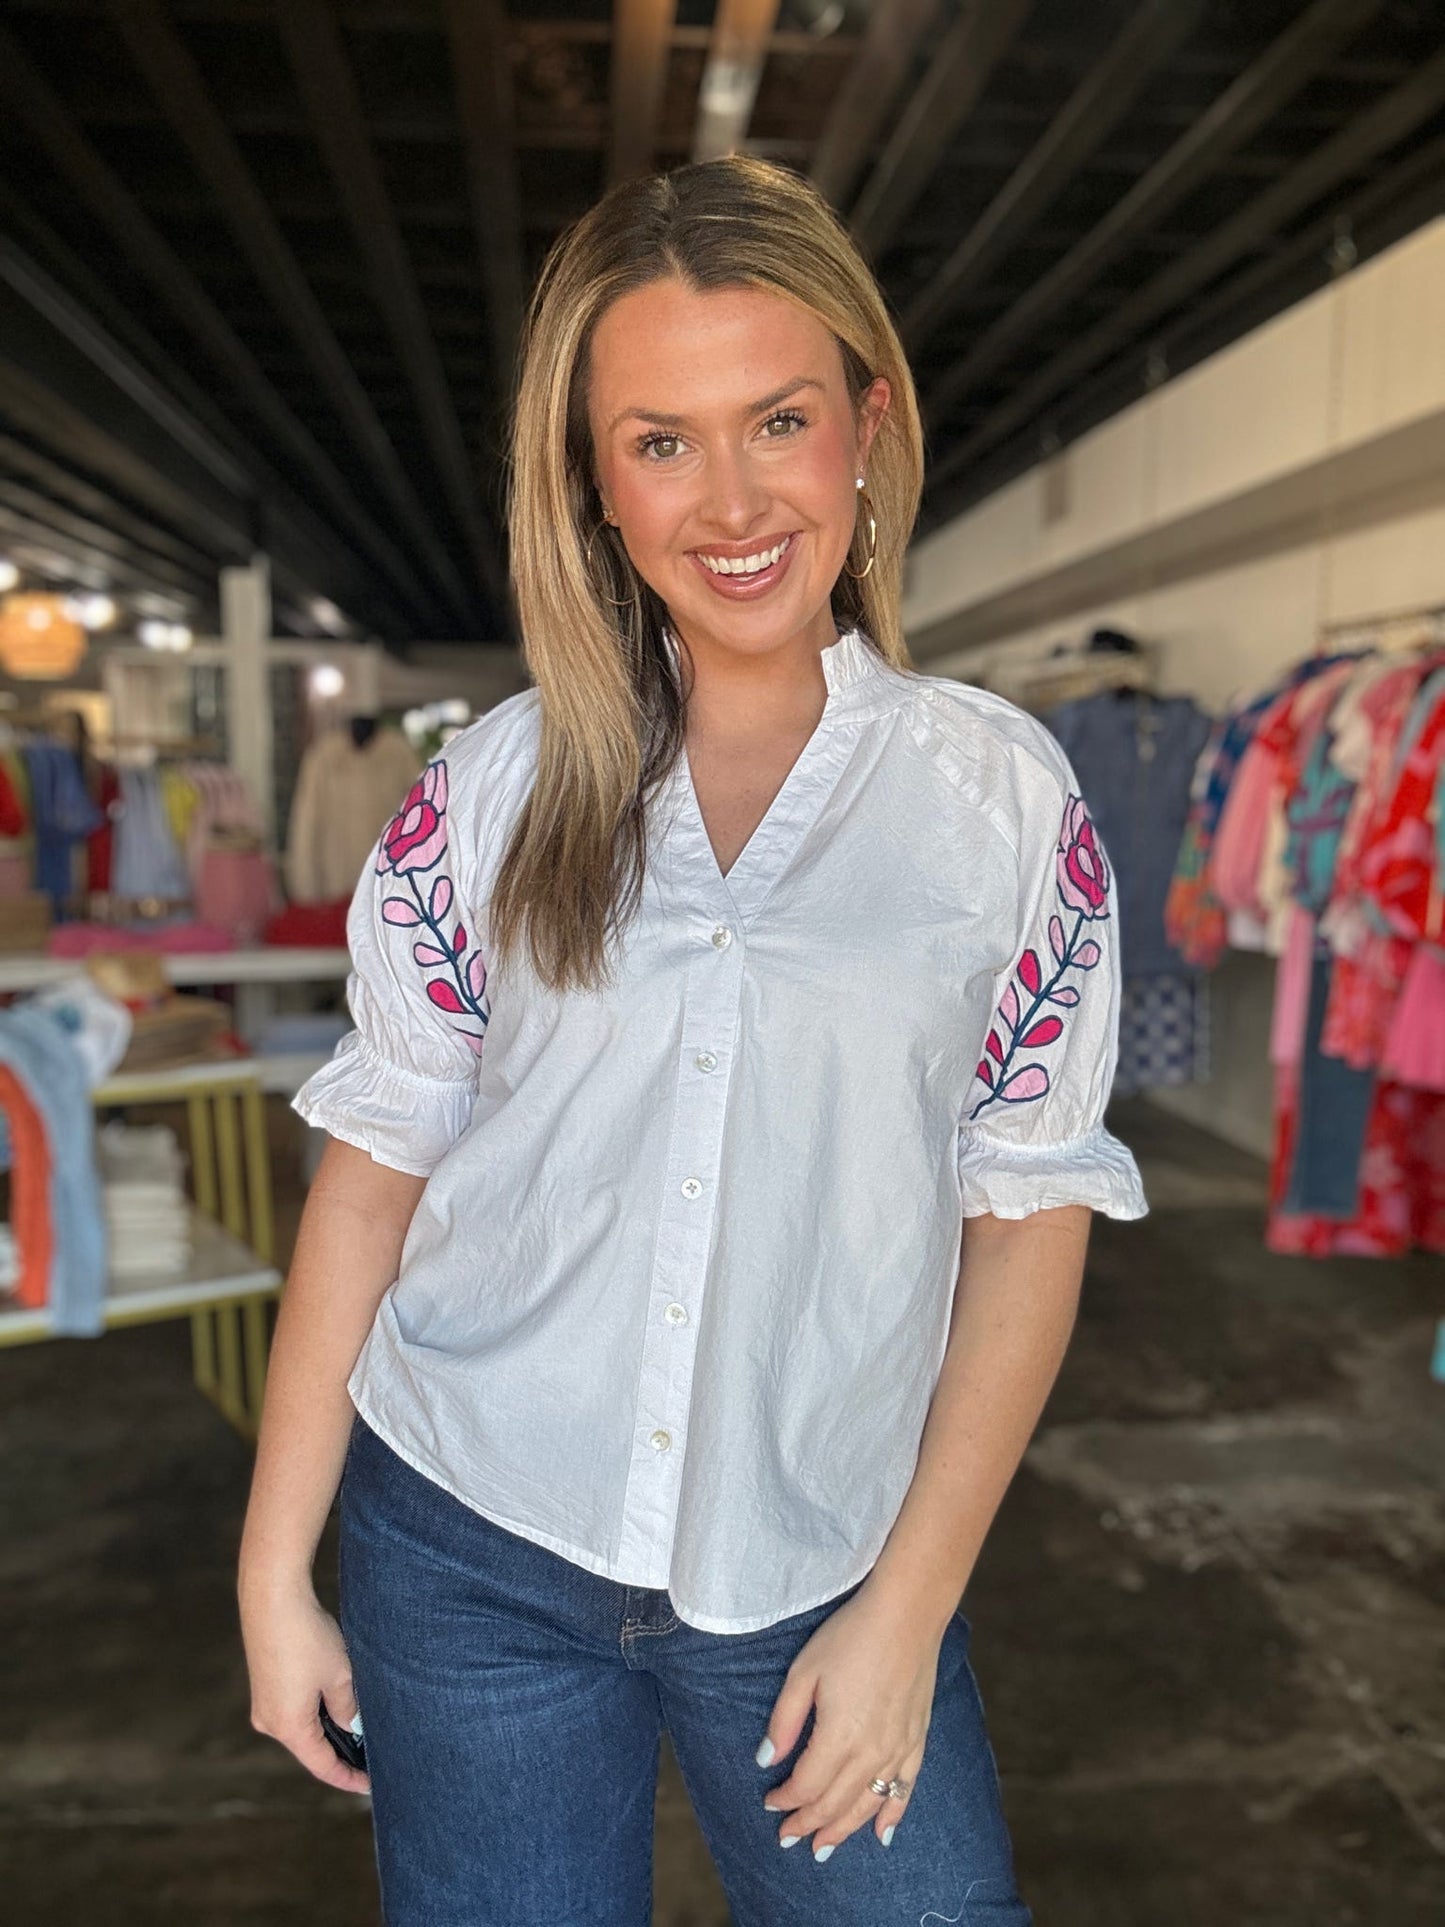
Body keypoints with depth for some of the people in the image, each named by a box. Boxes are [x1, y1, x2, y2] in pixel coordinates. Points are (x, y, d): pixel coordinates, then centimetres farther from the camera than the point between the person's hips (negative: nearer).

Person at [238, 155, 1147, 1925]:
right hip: (471, 1551, 1)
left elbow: (1029, 1216, -4)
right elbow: (371, 1173, -1)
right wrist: (275, 1572, 2)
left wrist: (907, 1612, -4)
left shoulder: (1007, 801, -5)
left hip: (824, 1573, 0)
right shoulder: (487, 795, -4)